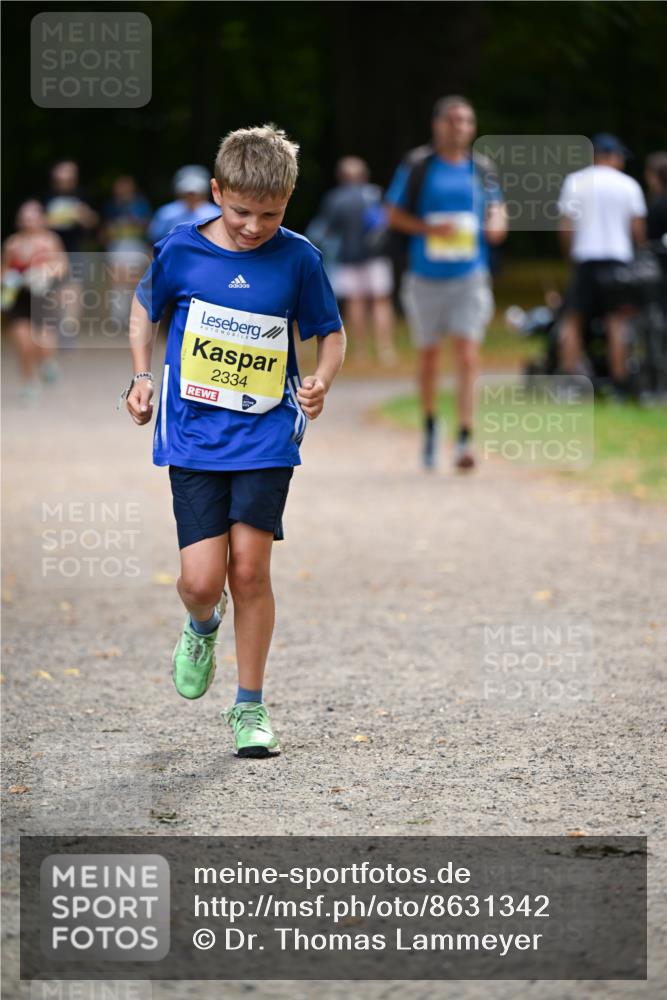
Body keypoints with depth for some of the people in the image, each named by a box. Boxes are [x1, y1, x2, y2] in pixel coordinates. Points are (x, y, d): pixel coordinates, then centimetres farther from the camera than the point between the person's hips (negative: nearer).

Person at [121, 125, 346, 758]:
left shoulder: (297, 260, -4)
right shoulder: (180, 250, -3)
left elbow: (330, 330, 9)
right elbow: (145, 306, 16)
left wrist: (321, 380, -9)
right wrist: (142, 378, 7)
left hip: (266, 436, 0)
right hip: (194, 435, 0)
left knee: (249, 567, -6)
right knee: (201, 579, -8)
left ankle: (250, 707, 10)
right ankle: (201, 629, 31)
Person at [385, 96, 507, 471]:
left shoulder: (482, 169, 5)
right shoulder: (417, 165, -1)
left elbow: (497, 208, 18)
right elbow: (395, 215, 1)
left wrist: (497, 224, -6)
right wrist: (430, 228, -16)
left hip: (470, 276, 0)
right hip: (426, 277, 0)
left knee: (468, 356, -12)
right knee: (429, 357, 11)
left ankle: (465, 439, -16)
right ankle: (431, 426, 34)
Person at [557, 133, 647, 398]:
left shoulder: (574, 182, 4)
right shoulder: (628, 184, 3)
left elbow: (565, 226, 2)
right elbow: (638, 228, 1)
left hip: (584, 257, 0)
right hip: (618, 257, 0)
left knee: (572, 319, 4)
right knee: (617, 320, 3)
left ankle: (569, 378, -8)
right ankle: (619, 383, -1)